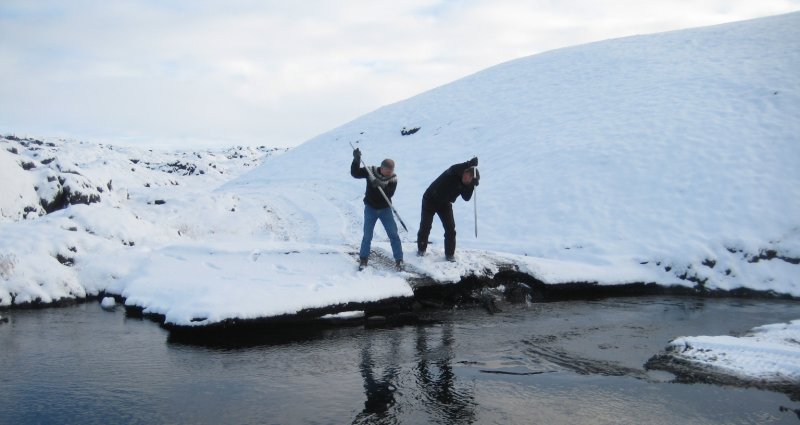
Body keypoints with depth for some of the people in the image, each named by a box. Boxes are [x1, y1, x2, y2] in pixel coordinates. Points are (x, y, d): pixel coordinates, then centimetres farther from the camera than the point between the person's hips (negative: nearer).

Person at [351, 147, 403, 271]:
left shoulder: (393, 177, -13)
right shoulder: (371, 171, -13)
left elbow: (390, 193, -25)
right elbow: (355, 173, -17)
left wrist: (381, 186, -43)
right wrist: (356, 160, -30)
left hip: (385, 209, 0)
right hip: (370, 208, 0)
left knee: (393, 234, -2)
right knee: (367, 236, 2)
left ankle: (399, 260, 8)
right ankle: (363, 259, 19)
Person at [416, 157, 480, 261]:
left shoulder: (464, 185, -6)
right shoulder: (453, 172, -22)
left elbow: (466, 198, -17)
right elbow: (454, 169, -46)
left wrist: (472, 185, -28)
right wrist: (470, 164, -53)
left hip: (445, 204, 5)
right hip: (430, 200, -5)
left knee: (450, 228, -5)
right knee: (425, 226, 4)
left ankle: (450, 253, 5)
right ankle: (421, 249, 24)